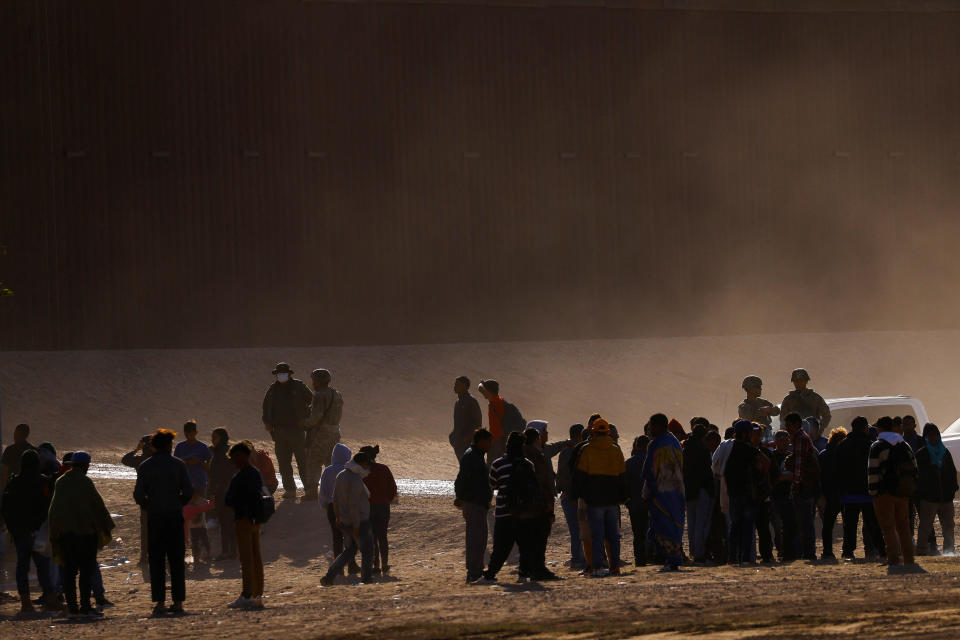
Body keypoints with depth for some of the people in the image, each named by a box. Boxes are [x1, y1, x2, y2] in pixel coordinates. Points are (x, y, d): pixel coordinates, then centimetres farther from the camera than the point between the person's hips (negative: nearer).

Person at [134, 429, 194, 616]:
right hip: (175, 516, 0)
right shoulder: (178, 464, -1)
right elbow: (188, 492, -4)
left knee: (156, 560, 3)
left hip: (154, 518, 0)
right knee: (176, 560, 5)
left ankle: (159, 602, -2)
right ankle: (178, 602, 2)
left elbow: (139, 495, -3)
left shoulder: (145, 467, 1)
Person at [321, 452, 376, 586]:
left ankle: (329, 576, 6)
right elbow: (353, 504, -26)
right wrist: (356, 525, -23)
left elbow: (335, 499, 13)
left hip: (345, 522, 8)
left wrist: (338, 517, 23)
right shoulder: (355, 479, -22)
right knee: (367, 550, 13)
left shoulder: (341, 476, 6)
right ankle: (366, 578, 26)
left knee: (349, 551, 18)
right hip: (359, 522, -8)